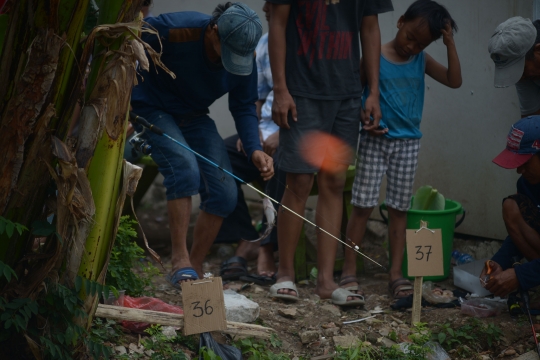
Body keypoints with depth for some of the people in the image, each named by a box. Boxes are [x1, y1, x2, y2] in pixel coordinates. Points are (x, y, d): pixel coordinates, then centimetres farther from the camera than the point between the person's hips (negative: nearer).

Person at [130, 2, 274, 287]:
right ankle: (180, 259, -21)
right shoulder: (174, 30, -30)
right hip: (153, 108, -5)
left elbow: (243, 107, -3)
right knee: (185, 169, -30)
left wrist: (254, 150, -19)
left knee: (224, 194, -6)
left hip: (194, 116, 5)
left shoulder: (245, 58, -14)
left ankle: (194, 267, 9)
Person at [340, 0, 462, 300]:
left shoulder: (422, 61, 6)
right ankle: (350, 270, 4)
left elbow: (454, 81, -2)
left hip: (408, 143, 4)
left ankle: (396, 274, 10)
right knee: (364, 205, -3)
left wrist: (450, 42, -8)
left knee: (400, 208, 6)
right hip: (376, 141, -4)